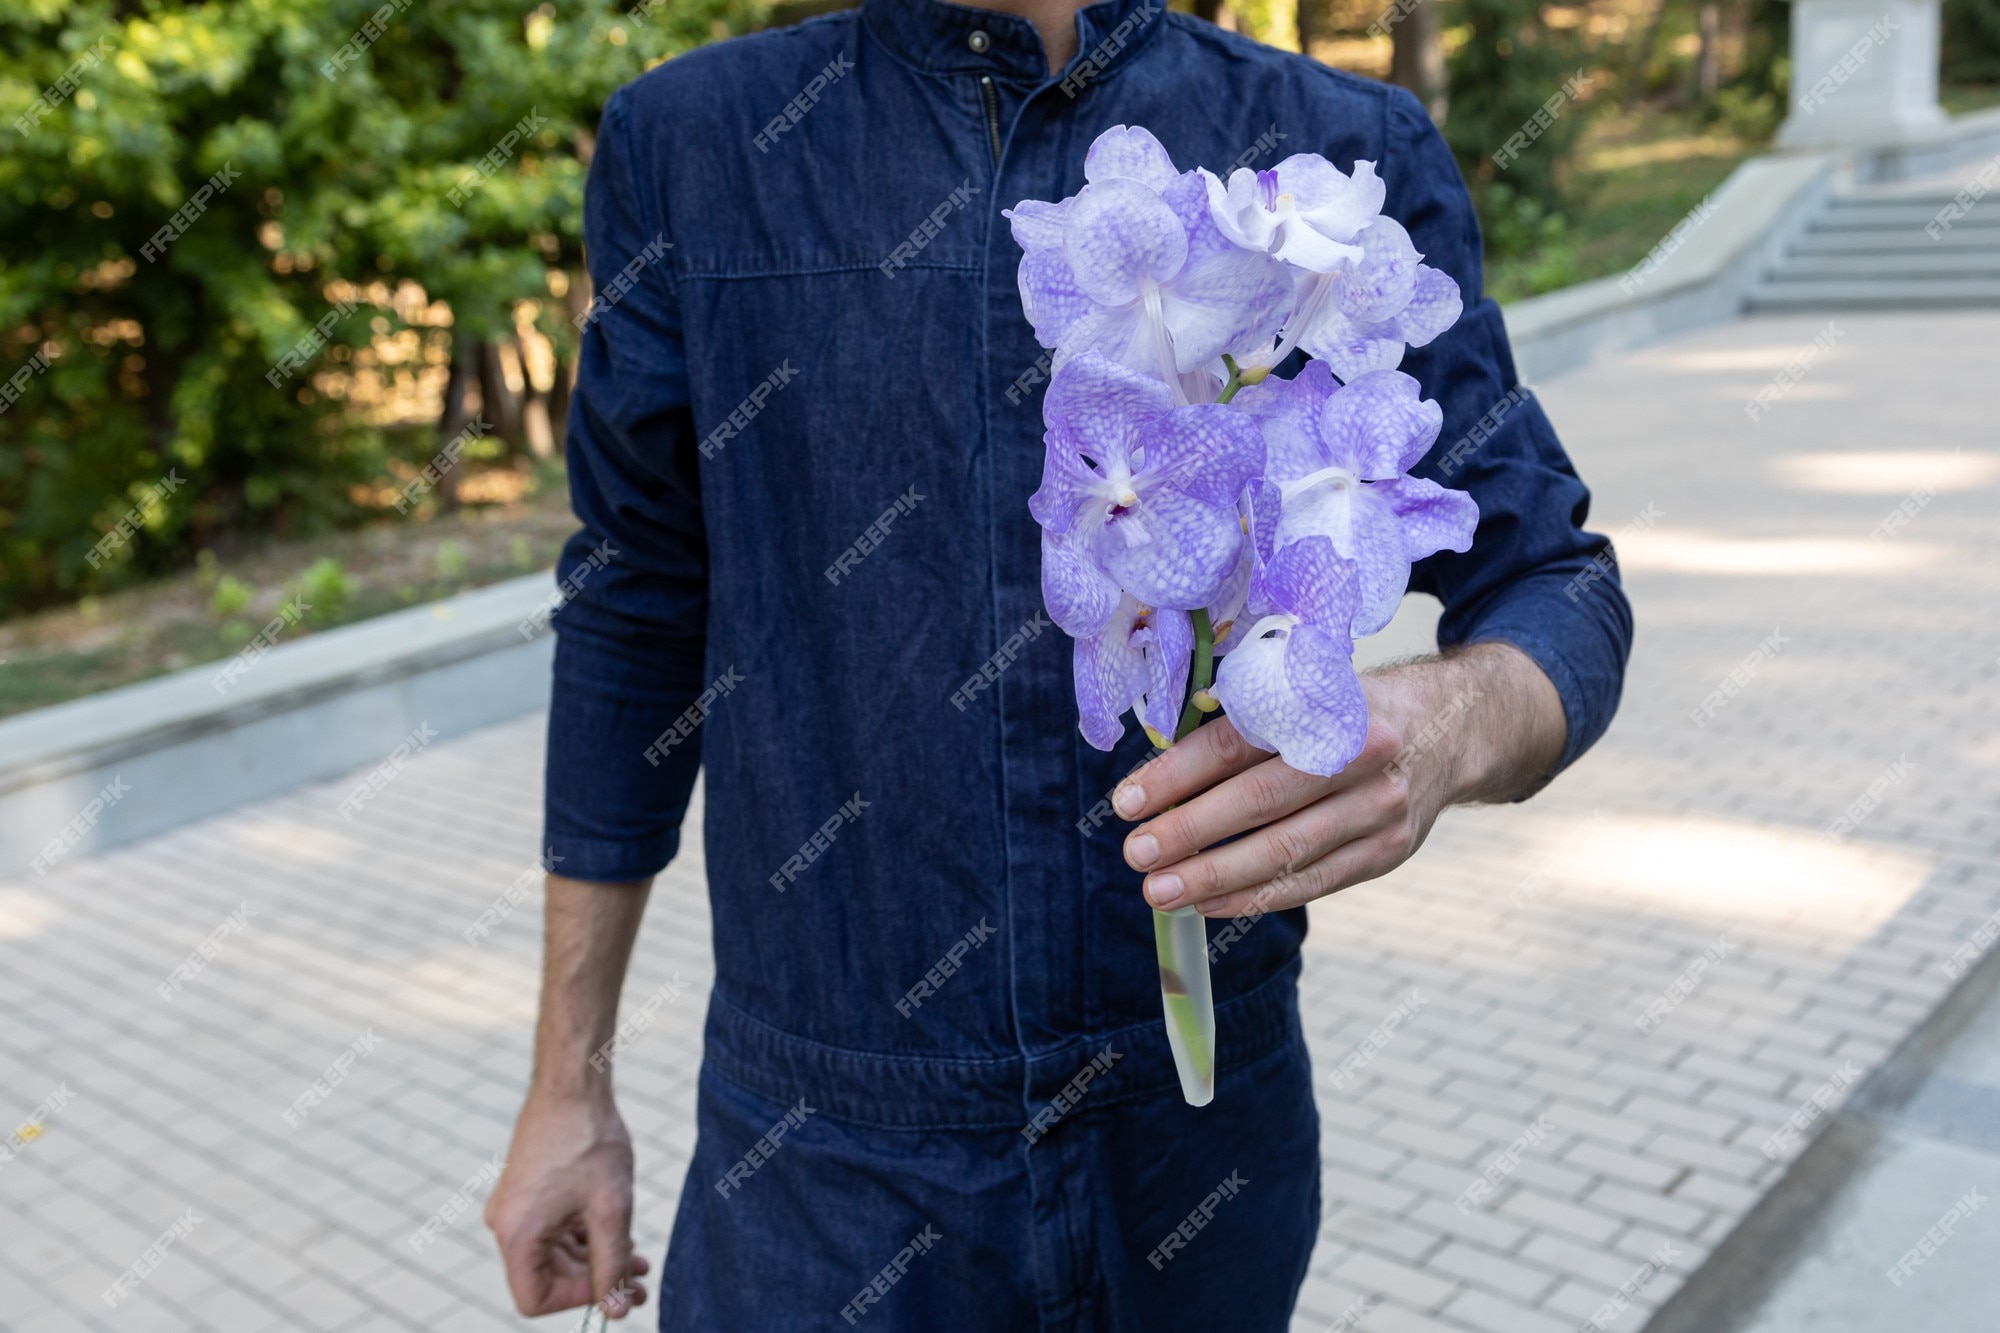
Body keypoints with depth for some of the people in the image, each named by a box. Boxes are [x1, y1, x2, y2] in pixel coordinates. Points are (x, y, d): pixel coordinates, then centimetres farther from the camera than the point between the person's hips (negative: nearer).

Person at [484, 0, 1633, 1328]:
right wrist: (569, 1084, 7)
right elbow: (633, 620, 3)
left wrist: (1446, 723, -29)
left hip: (1203, 1120, 2)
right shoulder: (688, 146, -3)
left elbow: (1553, 583, -3)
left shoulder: (1350, 156, -5)